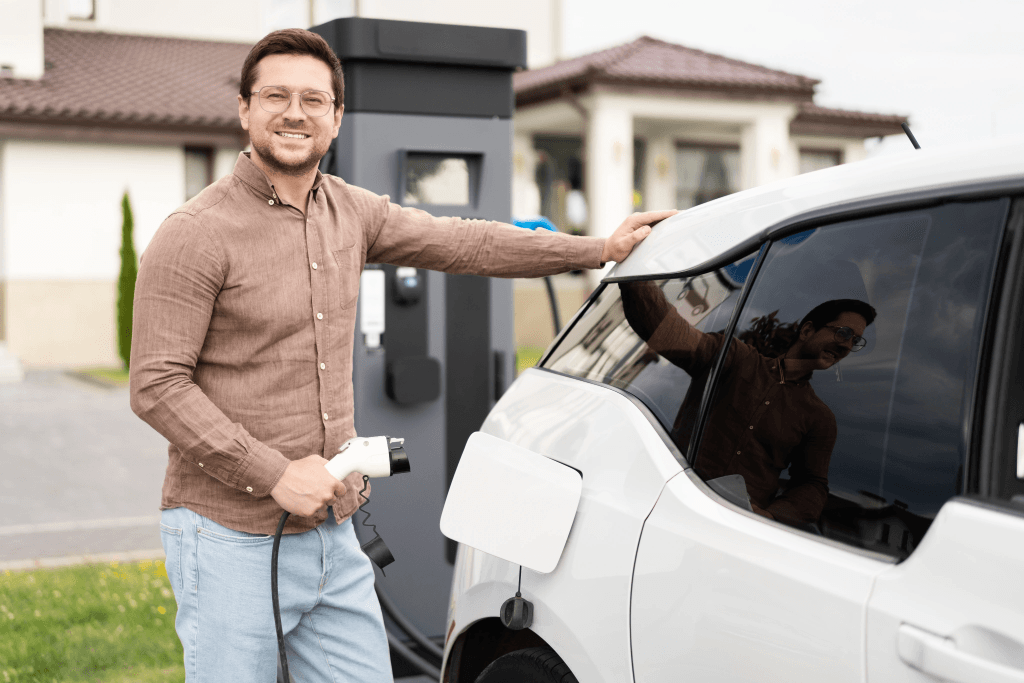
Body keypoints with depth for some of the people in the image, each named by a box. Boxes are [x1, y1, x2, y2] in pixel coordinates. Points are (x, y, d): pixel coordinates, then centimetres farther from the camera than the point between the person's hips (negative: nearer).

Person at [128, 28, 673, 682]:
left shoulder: (350, 212, 9)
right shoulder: (195, 235, -11)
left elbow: (464, 243, 16)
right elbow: (158, 387, -14)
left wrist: (601, 249, 15)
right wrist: (275, 474, -19)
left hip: (335, 535, 6)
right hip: (232, 541, -6)